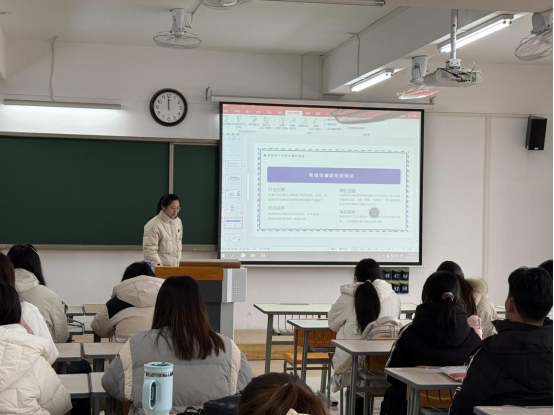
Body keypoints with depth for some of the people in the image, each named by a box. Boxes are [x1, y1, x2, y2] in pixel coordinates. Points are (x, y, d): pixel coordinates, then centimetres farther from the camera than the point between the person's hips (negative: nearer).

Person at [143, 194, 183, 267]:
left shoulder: (178, 222, 8)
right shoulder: (153, 225, -15)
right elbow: (150, 250, -16)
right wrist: (158, 266, -22)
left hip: (175, 267, 7)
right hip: (158, 268, -7)